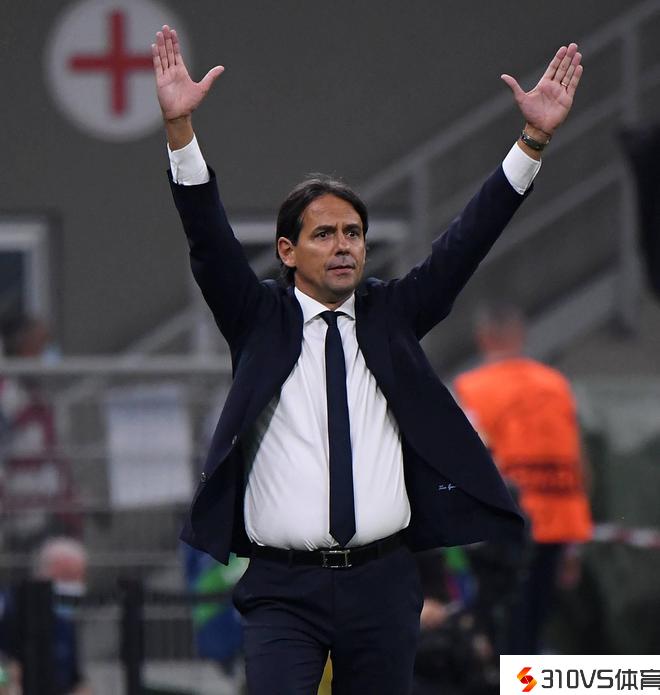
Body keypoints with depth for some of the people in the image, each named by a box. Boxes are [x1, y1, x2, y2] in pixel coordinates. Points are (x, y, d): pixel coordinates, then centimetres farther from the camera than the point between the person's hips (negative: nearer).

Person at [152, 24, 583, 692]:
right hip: (283, 585, -3)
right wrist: (179, 128, -19)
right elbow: (210, 242, -5)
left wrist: (534, 138, -4)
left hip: (383, 581, 3)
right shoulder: (260, 319, 6)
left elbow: (466, 241, 6)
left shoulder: (392, 314, 12)